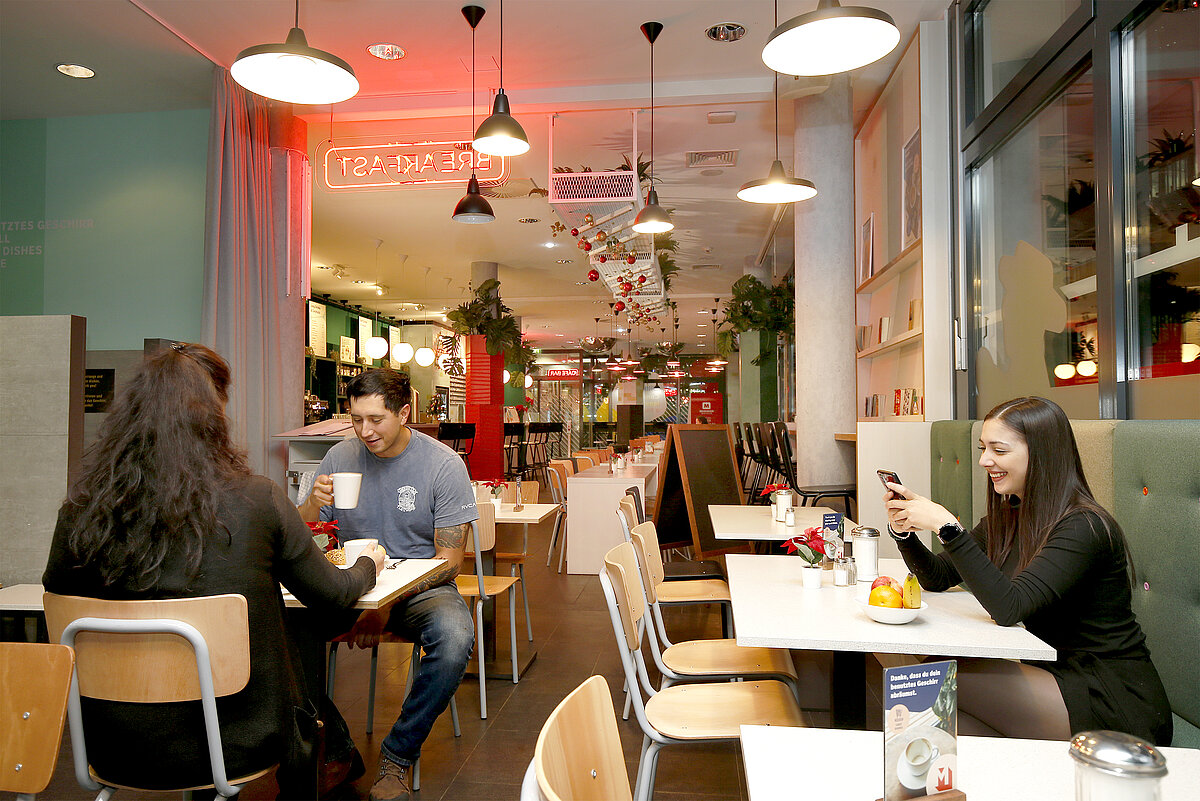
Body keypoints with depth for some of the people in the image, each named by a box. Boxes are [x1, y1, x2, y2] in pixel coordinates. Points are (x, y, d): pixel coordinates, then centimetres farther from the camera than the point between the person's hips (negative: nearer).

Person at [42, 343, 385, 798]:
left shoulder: (81, 511, -13)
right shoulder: (255, 500, -19)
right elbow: (333, 595, -5)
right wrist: (369, 564, 17)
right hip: (234, 747, -3)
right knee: (303, 715, 30)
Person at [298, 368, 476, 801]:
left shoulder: (443, 464, -9)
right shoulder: (341, 456, 1)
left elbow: (448, 562, -10)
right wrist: (313, 505, -19)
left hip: (422, 587, -3)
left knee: (454, 638, -34)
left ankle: (397, 757, -7)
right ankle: (336, 746, -2)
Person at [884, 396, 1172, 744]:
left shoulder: (1084, 527, -19)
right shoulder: (1007, 519, 6)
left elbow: (1009, 608, -29)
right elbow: (937, 577, 10)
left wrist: (947, 526, -33)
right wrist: (903, 529, -8)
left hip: (1116, 705, -7)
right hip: (1060, 676, 7)